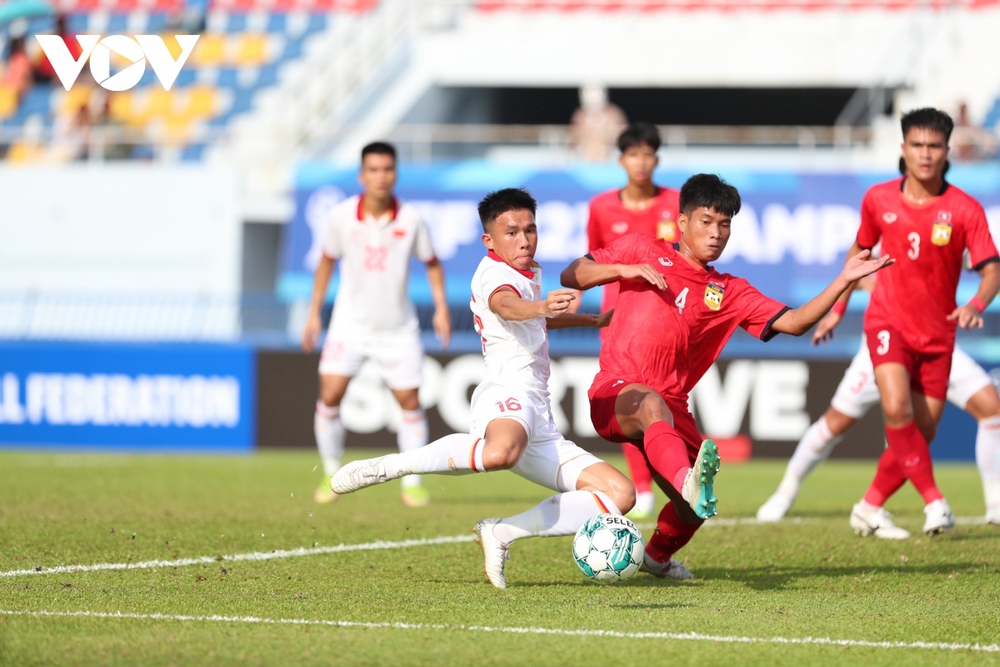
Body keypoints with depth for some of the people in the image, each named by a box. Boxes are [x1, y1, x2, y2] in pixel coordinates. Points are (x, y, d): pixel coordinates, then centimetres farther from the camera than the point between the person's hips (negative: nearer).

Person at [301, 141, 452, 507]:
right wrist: (314, 312, 7)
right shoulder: (342, 216, -8)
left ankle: (412, 483, 13)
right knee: (330, 396, -11)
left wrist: (441, 307, -6)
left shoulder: (410, 220, -10)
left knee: (410, 402, 0)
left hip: (398, 327, 0)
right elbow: (327, 261, 8)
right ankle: (331, 474, 7)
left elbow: (432, 263, 6)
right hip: (351, 322, 0)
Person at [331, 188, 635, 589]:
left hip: (541, 427, 10)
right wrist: (539, 307, -51)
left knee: (620, 494, -1)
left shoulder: (531, 274, 27)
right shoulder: (495, 273, -3)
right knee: (500, 451, -46)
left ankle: (502, 533, -6)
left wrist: (594, 321, 56)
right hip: (507, 394, -10)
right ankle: (387, 467, -24)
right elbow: (505, 304, -30)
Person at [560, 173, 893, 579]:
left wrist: (844, 281, -4)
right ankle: (689, 482, -69)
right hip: (615, 393, -5)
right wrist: (623, 269, -9)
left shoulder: (729, 293, 16)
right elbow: (571, 276, 7)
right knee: (653, 405, -40)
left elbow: (793, 322, 5)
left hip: (671, 407, 5)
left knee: (694, 509, -2)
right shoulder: (644, 251, 10)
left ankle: (657, 556, 33)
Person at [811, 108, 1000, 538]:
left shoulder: (965, 210, -10)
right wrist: (837, 309, 17)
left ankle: (870, 508, 22)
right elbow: (860, 250, 15)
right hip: (888, 321, -1)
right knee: (896, 407, -26)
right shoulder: (879, 199, -3)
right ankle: (934, 501, -17)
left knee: (921, 432, 3)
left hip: (937, 333, 1)